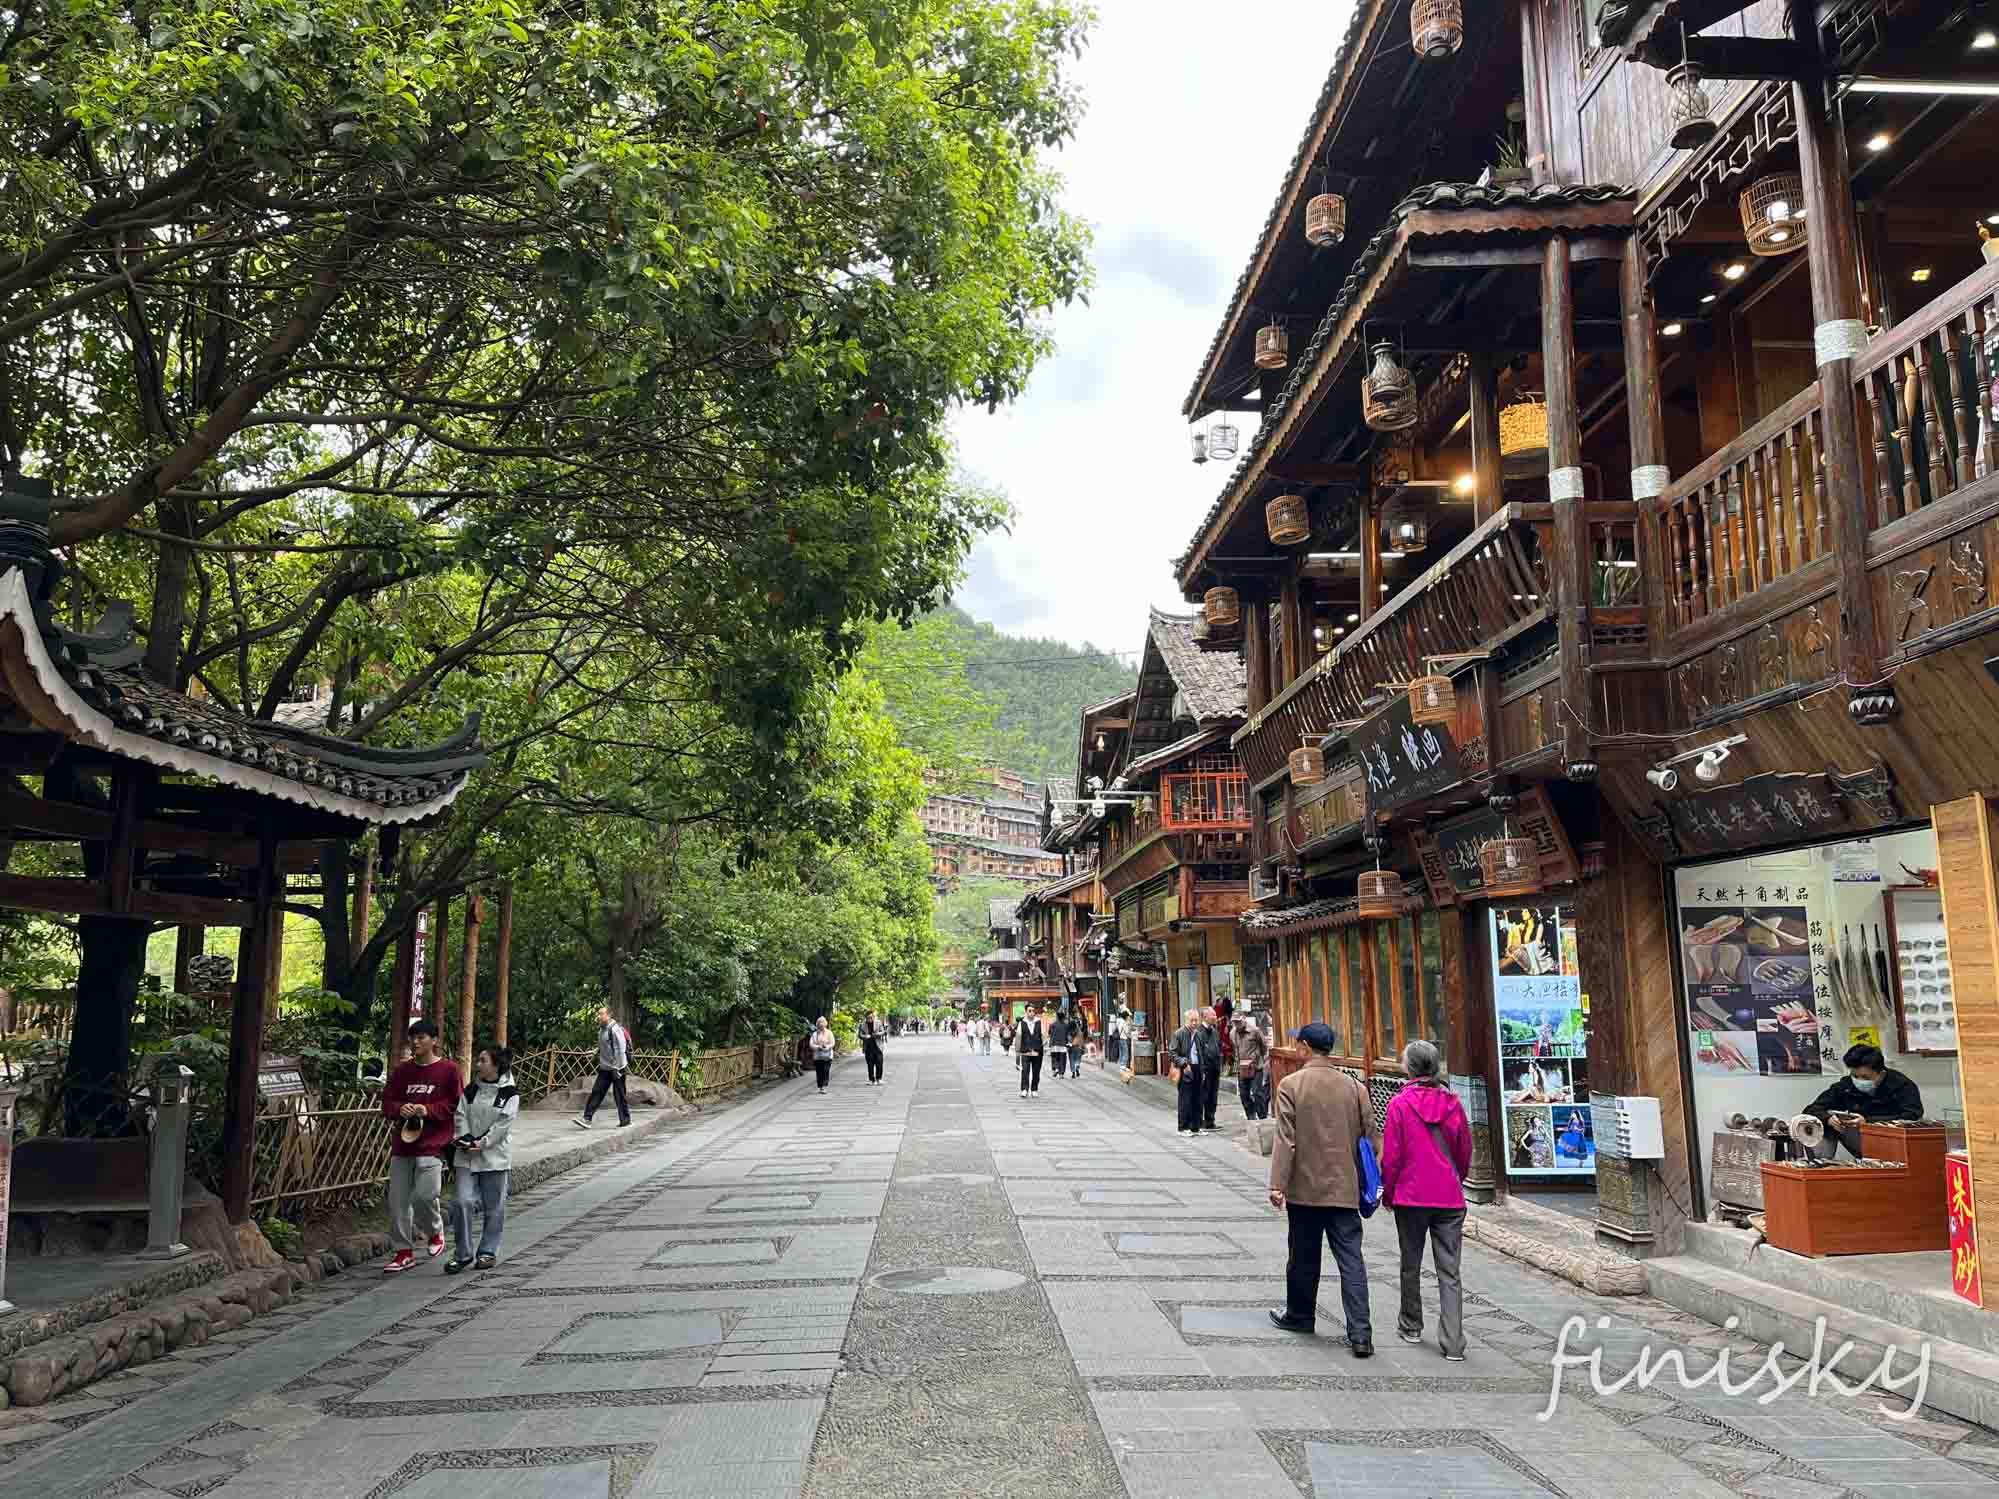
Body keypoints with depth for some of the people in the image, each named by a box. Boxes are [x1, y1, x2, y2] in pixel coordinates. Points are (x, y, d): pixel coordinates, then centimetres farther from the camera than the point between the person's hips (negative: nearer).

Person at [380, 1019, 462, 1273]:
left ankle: (435, 1232, 14)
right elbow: (387, 1102, 13)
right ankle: (404, 1252, 19)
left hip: (432, 1145, -5)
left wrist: (428, 1110, -14)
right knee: (398, 1200, 5)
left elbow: (456, 1105, -2)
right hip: (402, 1143, 5)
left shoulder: (448, 1069, -1)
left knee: (424, 1194, -17)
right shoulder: (401, 1070, 12)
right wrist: (400, 1109, -8)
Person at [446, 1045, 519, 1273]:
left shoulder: (510, 1093, -4)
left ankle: (488, 1252, 19)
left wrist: (482, 1143, -18)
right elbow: (461, 1116, 5)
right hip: (467, 1155, 3)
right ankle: (463, 1254, 4)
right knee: (462, 1201, -8)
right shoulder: (471, 1089, 9)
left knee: (493, 1207, 4)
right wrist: (465, 1138, -11)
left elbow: (503, 1124, -10)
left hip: (495, 1156, -3)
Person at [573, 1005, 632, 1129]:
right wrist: (600, 1064, 21)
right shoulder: (601, 1029, 12)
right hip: (604, 1068, 8)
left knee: (619, 1095, 0)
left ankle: (625, 1120, 10)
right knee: (596, 1092, 1)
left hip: (616, 1068, -8)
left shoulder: (615, 1029, -17)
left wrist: (616, 1068, -21)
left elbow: (620, 1050, -20)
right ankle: (586, 1118, -1)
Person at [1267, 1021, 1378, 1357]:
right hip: (1345, 1189, 2)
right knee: (1351, 1260, 2)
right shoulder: (1354, 1087, 2)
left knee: (1304, 1257, 13)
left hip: (1304, 1189, -2)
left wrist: (1277, 1184, -12)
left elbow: (1286, 1139, -13)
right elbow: (1371, 1138, 6)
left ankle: (1300, 1316, 31)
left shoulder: (1291, 1085, -8)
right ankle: (1360, 1333, -4)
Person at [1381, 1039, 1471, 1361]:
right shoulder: (1452, 1102, -2)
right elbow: (1465, 1151, 7)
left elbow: (1391, 1155, -9)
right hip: (1449, 1198, 2)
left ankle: (1411, 1326, 29)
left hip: (1411, 1195, -2)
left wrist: (1388, 1191, 6)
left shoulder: (1400, 1103, -11)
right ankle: (1453, 1343, 0)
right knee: (1449, 1271, 4)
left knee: (1411, 1264, 15)